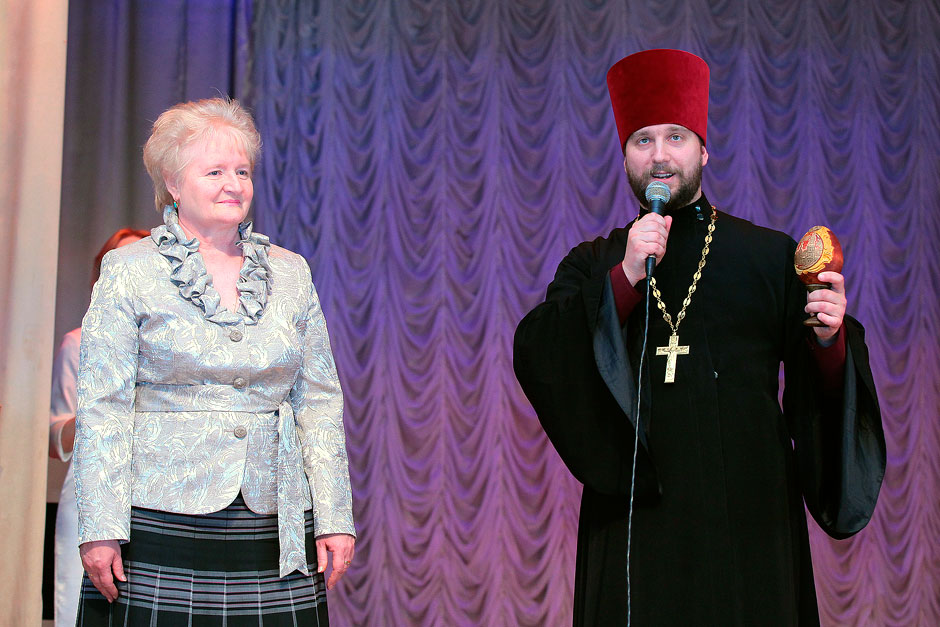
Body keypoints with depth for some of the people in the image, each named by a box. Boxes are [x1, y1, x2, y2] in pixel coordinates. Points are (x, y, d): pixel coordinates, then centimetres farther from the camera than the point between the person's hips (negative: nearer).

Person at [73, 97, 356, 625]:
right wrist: (100, 530, -9)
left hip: (276, 534, 3)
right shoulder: (128, 273, 2)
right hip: (160, 531, -2)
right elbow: (102, 407, -2)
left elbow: (320, 403, 10)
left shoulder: (291, 273, 12)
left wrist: (335, 518, 4)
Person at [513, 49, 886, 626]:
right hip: (637, 512, 0)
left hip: (746, 512, 0)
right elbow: (536, 359, -7)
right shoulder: (594, 265, 11)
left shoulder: (772, 257, 9)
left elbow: (821, 393, 5)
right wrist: (626, 277, -16)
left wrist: (829, 340, -17)